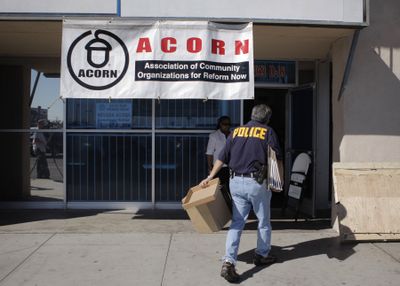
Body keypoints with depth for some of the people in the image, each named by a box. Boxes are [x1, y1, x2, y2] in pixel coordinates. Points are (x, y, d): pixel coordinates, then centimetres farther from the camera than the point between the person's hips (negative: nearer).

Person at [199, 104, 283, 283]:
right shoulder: (268, 132, 0)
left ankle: (228, 262, -7)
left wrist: (210, 177, 12)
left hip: (236, 182, 4)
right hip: (257, 182, -3)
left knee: (237, 222, 5)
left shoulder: (236, 131, 10)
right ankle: (262, 255, 32)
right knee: (263, 221, 17)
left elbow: (222, 157, 8)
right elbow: (277, 159, -5)